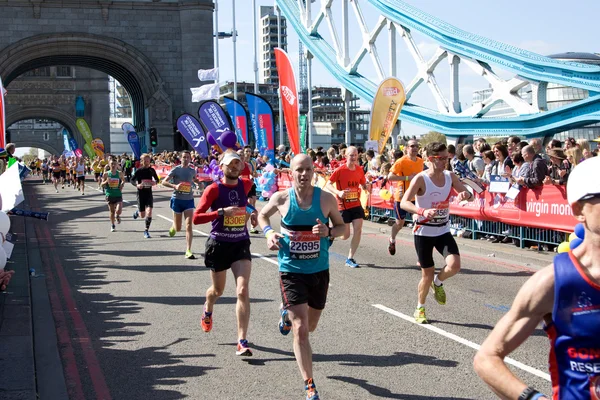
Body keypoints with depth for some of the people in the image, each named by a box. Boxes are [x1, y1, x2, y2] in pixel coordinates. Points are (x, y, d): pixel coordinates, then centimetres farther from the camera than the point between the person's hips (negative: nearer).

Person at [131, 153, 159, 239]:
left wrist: (155, 182, -9)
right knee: (142, 215, 5)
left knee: (149, 212, -14)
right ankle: (138, 211, 43)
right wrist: (137, 185, -20)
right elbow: (132, 180, -1)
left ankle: (146, 231, -1)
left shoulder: (151, 170, 1)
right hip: (141, 194, -1)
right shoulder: (139, 171, -6)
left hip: (149, 194, 1)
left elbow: (157, 179, 14)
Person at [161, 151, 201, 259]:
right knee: (178, 228, 8)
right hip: (177, 199, -2)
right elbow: (163, 182, -9)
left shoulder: (192, 170, 6)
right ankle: (173, 227, 47)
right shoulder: (176, 170, -6)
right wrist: (175, 186, -25)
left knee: (189, 225, -12)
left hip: (189, 199, 2)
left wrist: (199, 183, 6)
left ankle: (188, 251, -11)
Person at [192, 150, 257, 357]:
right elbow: (196, 217, -18)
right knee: (218, 290, 18)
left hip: (241, 243, 2)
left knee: (243, 291, -14)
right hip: (219, 245, -2)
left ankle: (242, 341, -13)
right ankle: (207, 312, 54)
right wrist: (221, 212, -27)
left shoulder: (246, 184, 0)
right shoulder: (214, 189, -12)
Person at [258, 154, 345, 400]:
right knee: (300, 329, -10)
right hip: (291, 271, -2)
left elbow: (343, 227, 3)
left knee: (310, 326, 21)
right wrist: (269, 232, -8)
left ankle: (286, 313, 56)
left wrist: (329, 232, -19)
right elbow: (262, 216, 12)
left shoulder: (326, 199, -7)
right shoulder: (281, 198, -7)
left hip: (319, 271, 2)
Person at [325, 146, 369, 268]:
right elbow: (328, 184, -10)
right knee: (345, 236, -2)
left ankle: (350, 258, 3)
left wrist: (366, 187, -7)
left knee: (358, 230, -7)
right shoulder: (340, 170, -13)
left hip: (356, 204, 4)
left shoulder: (359, 170, 2)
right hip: (343, 206, -4)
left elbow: (363, 184, 16)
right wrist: (338, 192, -27)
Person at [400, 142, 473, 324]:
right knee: (427, 275, 3)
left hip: (443, 230, 4)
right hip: (423, 232, -3)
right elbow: (404, 202, -24)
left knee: (454, 265, -18)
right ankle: (420, 309, 28)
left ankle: (438, 283, 17)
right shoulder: (421, 179, -16)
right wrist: (423, 211, -42)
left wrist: (466, 194, -22)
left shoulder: (450, 176, -1)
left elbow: (469, 194, 4)